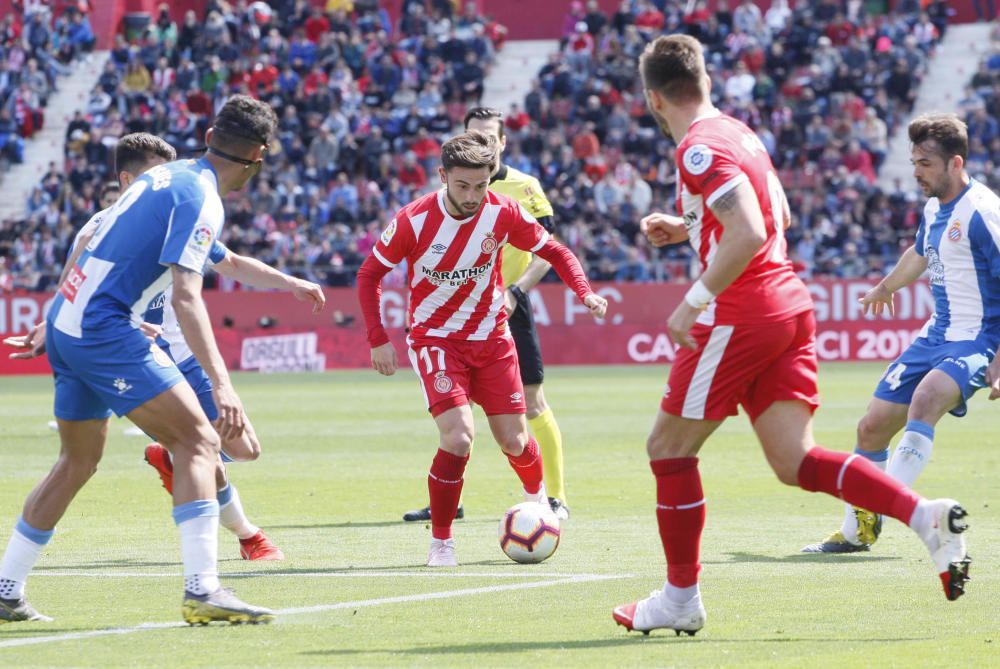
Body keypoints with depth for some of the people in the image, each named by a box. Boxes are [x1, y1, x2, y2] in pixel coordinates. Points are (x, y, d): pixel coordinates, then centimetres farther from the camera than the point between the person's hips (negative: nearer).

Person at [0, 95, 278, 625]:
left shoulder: (165, 176, 16)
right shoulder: (201, 199, -13)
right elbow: (186, 296, -24)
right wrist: (222, 384, -31)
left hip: (65, 323, 10)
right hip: (104, 329, -10)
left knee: (78, 463, 21)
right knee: (198, 442, -11)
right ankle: (202, 590, -22)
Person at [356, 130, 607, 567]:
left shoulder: (502, 212, -12)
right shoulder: (414, 221, -18)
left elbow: (553, 252, 2)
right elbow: (370, 274, -5)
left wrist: (584, 292, -15)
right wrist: (378, 339, -12)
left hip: (491, 338, 3)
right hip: (435, 338, -3)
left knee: (514, 441, 4)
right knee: (458, 437, -21)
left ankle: (538, 498, 39)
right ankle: (441, 542, -6)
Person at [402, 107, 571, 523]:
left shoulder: (525, 188, -1)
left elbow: (545, 253, -3)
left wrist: (515, 291, -16)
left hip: (509, 309, -3)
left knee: (531, 401, -4)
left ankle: (556, 498, 2)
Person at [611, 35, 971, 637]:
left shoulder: (700, 149, -13)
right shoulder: (739, 133, 16)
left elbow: (749, 234, -24)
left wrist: (694, 302, -20)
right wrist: (687, 228, 28)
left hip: (739, 316, -9)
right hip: (789, 306, 9)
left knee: (670, 446, 6)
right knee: (795, 461, 3)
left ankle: (681, 599, 11)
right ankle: (926, 516, -15)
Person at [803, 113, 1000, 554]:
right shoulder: (933, 208, 9)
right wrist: (886, 288, 52)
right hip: (937, 335, 9)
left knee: (925, 398, -36)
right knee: (872, 427, 7)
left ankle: (874, 513, -39)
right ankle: (854, 532, 24)